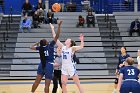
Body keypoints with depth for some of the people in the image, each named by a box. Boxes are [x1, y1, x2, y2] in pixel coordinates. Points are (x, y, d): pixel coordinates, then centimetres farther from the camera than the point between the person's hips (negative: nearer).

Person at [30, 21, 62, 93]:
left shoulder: (40, 48, 3)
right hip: (49, 66, -5)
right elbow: (57, 36, -11)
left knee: (36, 82, 15)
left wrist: (37, 43, 32)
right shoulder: (50, 46, -7)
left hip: (42, 65, 5)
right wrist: (59, 27, -8)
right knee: (47, 85, -3)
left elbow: (32, 47, 18)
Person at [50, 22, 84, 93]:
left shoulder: (72, 48, -7)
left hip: (71, 68, -5)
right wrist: (52, 29, 3)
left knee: (78, 84, 0)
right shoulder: (63, 47, 6)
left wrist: (82, 41, -40)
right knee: (63, 84, 2)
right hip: (64, 68, 5)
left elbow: (81, 47, -22)